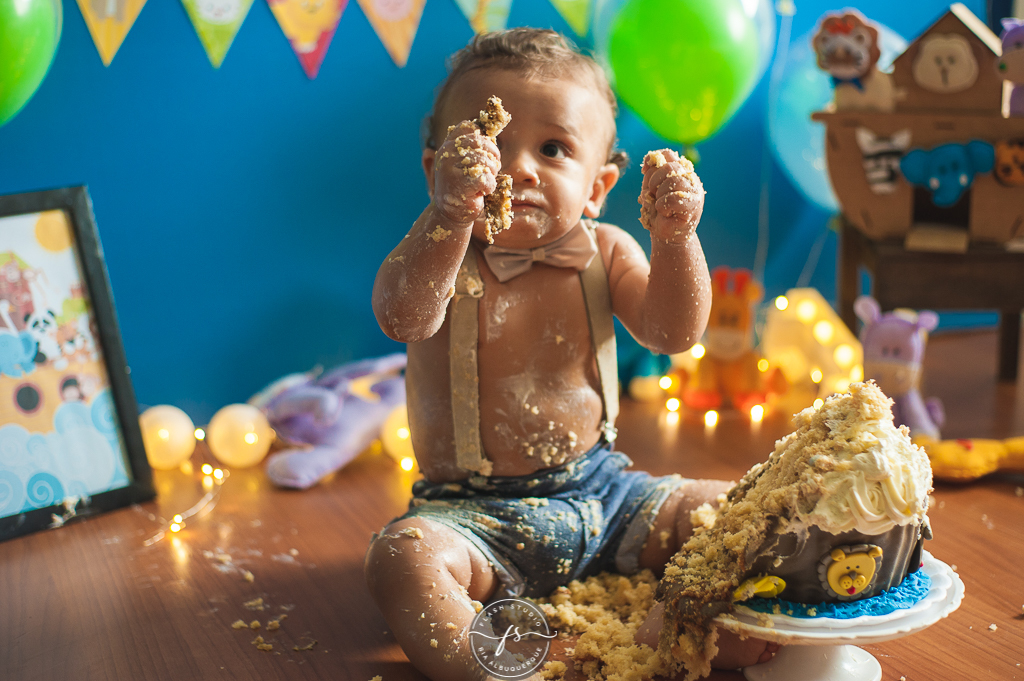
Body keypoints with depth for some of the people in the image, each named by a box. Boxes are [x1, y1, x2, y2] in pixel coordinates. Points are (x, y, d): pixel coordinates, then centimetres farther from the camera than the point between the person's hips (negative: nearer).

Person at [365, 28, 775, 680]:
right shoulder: (438, 253, -9)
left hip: (599, 491, 4)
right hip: (473, 512, -3)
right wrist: (453, 211, -48)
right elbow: (404, 317, -33)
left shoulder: (604, 253, 1)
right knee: (402, 557, -32)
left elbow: (673, 332, -11)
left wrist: (675, 236, -28)